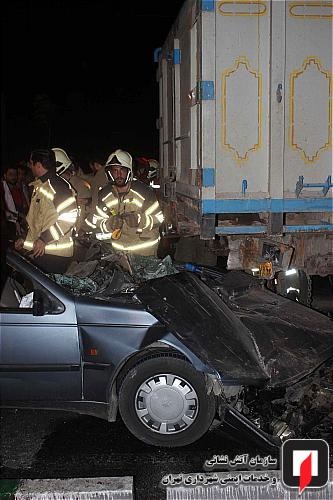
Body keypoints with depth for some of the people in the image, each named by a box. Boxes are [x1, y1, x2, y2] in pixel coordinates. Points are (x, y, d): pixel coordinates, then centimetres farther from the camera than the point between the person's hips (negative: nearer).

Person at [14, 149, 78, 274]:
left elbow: (69, 216, -21)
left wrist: (44, 239, -21)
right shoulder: (39, 186, 20)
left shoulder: (59, 186, -12)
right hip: (39, 250, 9)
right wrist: (25, 239, 20)